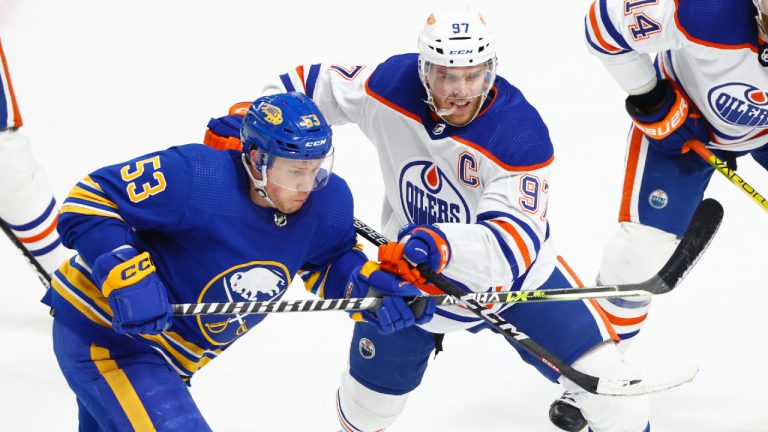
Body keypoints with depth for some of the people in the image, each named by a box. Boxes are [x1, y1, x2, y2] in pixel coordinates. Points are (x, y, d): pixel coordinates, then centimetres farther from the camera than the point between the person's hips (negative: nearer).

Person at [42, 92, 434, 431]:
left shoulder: (326, 203, -11)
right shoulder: (194, 178, -33)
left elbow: (330, 264, 8)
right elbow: (86, 202, -29)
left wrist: (375, 288, -12)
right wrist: (128, 278, -40)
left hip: (165, 353, 8)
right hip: (101, 333, -8)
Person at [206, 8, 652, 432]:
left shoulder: (520, 133, -33)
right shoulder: (390, 87, -23)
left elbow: (513, 240, -43)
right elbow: (313, 84, -4)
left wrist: (440, 245, -59)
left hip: (515, 270, -2)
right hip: (413, 271, 2)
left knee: (596, 368, -8)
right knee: (371, 391, 12)